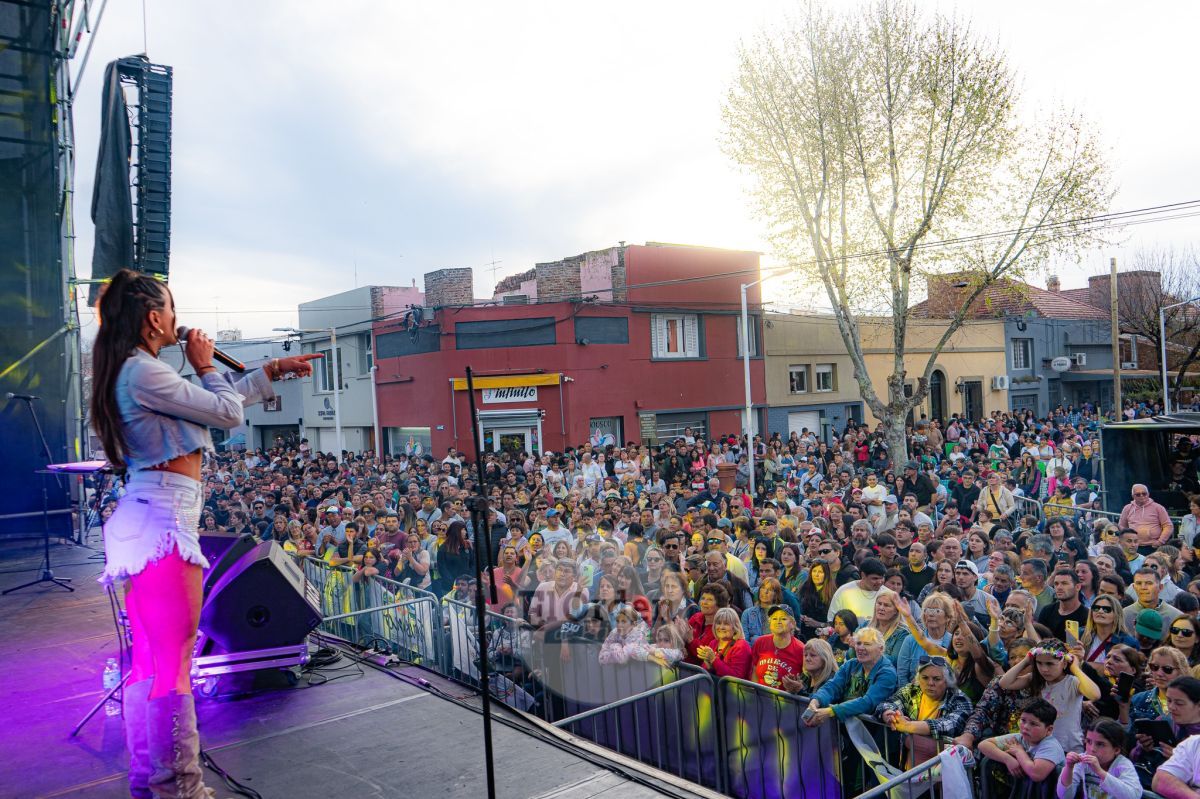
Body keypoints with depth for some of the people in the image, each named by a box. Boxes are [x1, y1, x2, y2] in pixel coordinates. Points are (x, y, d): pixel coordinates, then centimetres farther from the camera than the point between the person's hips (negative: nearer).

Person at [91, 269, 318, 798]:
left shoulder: (135, 372, 17)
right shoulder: (143, 372, -15)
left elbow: (223, 399, 25)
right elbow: (228, 412, -11)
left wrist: (275, 371, 30)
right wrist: (204, 365, 5)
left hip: (149, 520, 10)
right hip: (163, 522, -10)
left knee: (151, 660, 16)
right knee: (173, 661, -2)